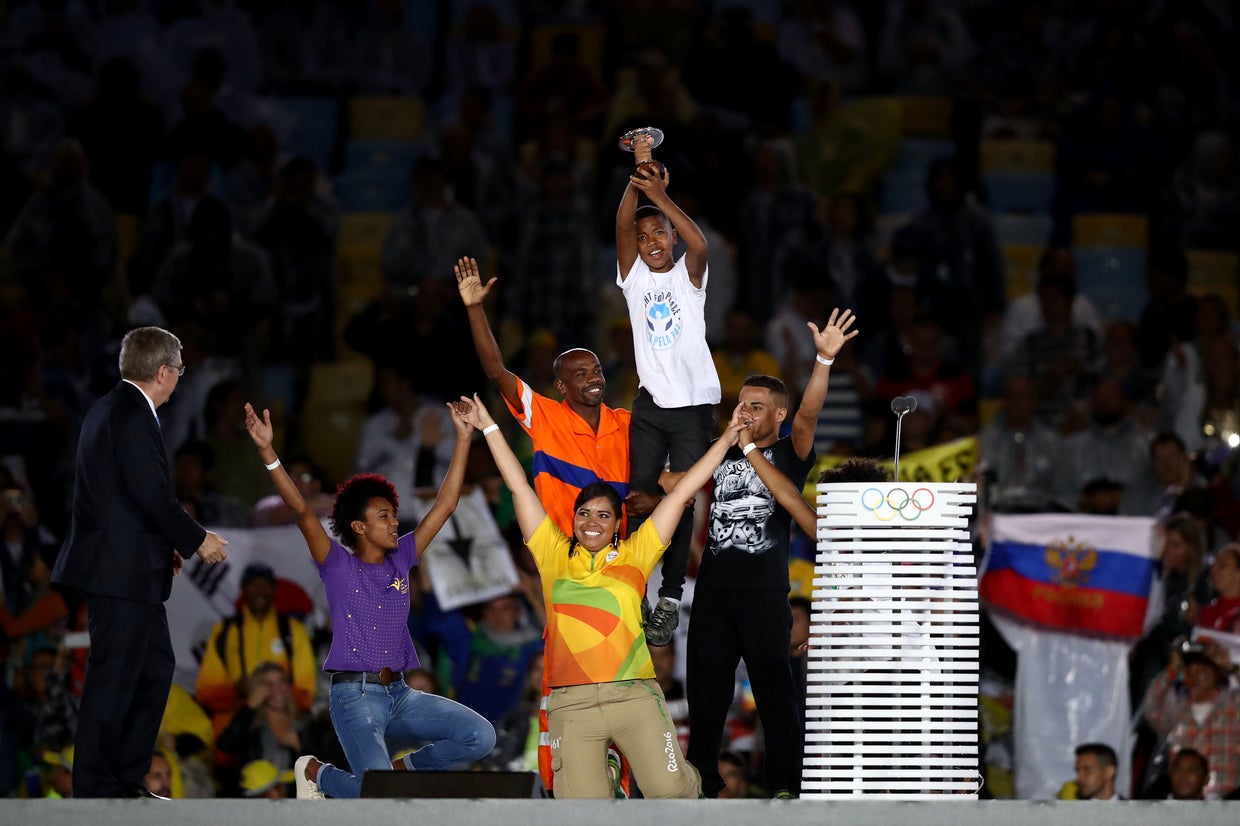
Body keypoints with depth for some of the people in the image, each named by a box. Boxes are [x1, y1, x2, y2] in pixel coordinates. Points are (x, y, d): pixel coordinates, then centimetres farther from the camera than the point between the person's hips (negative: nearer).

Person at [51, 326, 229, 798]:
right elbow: (152, 495, -21)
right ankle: (95, 790, -1)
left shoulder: (109, 409, 16)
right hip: (122, 572, -11)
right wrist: (198, 540, -9)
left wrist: (165, 545, 18)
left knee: (156, 669, 16)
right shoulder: (133, 416, -16)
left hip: (127, 571, 11)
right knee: (113, 679, -5)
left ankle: (129, 780, 20)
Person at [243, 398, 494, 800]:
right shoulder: (338, 565, 1)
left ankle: (404, 767, 9)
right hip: (355, 695, -6)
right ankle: (316, 771, 10)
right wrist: (267, 453, -23)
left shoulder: (400, 559, 14)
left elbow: (445, 504, 14)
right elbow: (302, 512, -11)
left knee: (479, 736, -11)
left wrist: (463, 438, 10)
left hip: (399, 693, 6)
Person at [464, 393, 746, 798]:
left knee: (669, 788, -12)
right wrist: (489, 428, 21)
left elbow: (681, 494, 12)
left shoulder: (633, 556, 12)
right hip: (572, 703, 1)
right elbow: (519, 487, 17)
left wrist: (727, 440, 14)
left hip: (634, 693, 0)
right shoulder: (554, 555, 13)